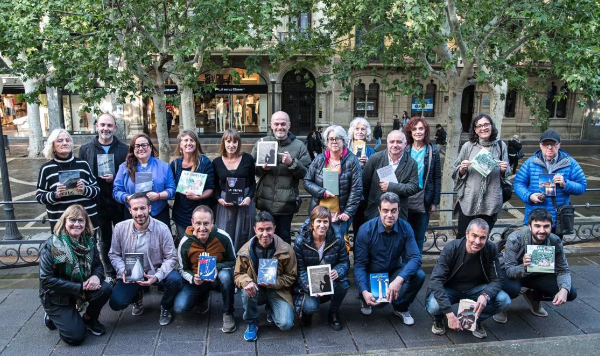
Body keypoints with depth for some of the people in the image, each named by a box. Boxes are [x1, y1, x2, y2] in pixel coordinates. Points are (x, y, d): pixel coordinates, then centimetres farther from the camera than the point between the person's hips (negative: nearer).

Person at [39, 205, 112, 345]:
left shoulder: (88, 241, -5)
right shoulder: (51, 245, -20)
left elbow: (98, 265, 2)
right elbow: (46, 280, -24)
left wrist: (96, 276, -24)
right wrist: (80, 287, -27)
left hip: (81, 289, 5)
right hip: (57, 296, -5)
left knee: (105, 288, -25)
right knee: (76, 337, -14)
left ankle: (89, 319, 5)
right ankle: (53, 317, 16)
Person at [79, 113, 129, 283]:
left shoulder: (124, 149, 1)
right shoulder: (85, 149, 4)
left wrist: (115, 178, -17)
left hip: (120, 203, -1)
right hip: (98, 204, 1)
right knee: (104, 241, 13)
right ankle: (109, 274, 26)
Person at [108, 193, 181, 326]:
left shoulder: (162, 229, -17)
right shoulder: (120, 228, -11)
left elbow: (171, 258, -14)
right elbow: (114, 255, 1)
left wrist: (157, 277, -28)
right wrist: (123, 271, -19)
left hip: (156, 272, -1)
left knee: (174, 279, -31)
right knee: (116, 303, -17)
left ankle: (165, 308, 5)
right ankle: (137, 297, 22)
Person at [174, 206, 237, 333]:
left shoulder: (223, 237, -19)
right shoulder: (185, 243, -15)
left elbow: (233, 261, -6)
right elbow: (183, 269, -1)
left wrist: (217, 268, -26)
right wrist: (193, 278, -24)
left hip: (218, 278, -1)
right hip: (196, 281, 2)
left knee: (226, 275, -37)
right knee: (179, 308, -19)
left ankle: (228, 314, -12)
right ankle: (203, 297, 17)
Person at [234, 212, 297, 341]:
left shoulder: (286, 250, -12)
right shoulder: (246, 250, -9)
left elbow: (291, 276, -4)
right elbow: (238, 274, -2)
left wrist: (273, 283, -22)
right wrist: (247, 282, -26)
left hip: (278, 291, -1)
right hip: (256, 290, 1)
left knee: (286, 324, -22)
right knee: (247, 291, -34)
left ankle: (271, 310, 16)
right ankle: (251, 323, -4)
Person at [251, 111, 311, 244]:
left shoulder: (299, 146, 0)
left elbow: (306, 173, -5)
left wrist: (292, 163, -20)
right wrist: (262, 168, -12)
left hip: (286, 203, -2)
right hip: (264, 202, 2)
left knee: (284, 236, 12)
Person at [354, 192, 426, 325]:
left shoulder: (405, 228, -15)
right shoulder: (366, 230, -21)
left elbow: (415, 257, -22)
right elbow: (359, 264, -19)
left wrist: (399, 280, -41)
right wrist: (364, 292, -34)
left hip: (394, 271, 3)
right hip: (372, 274, -2)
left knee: (419, 275, -24)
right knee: (378, 301, -29)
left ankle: (401, 307, 3)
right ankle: (365, 300, 11)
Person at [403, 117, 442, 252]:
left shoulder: (433, 151, 0)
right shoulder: (404, 150, -1)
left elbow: (437, 178, 2)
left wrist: (435, 202, -1)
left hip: (424, 200, 0)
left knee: (419, 237, 10)